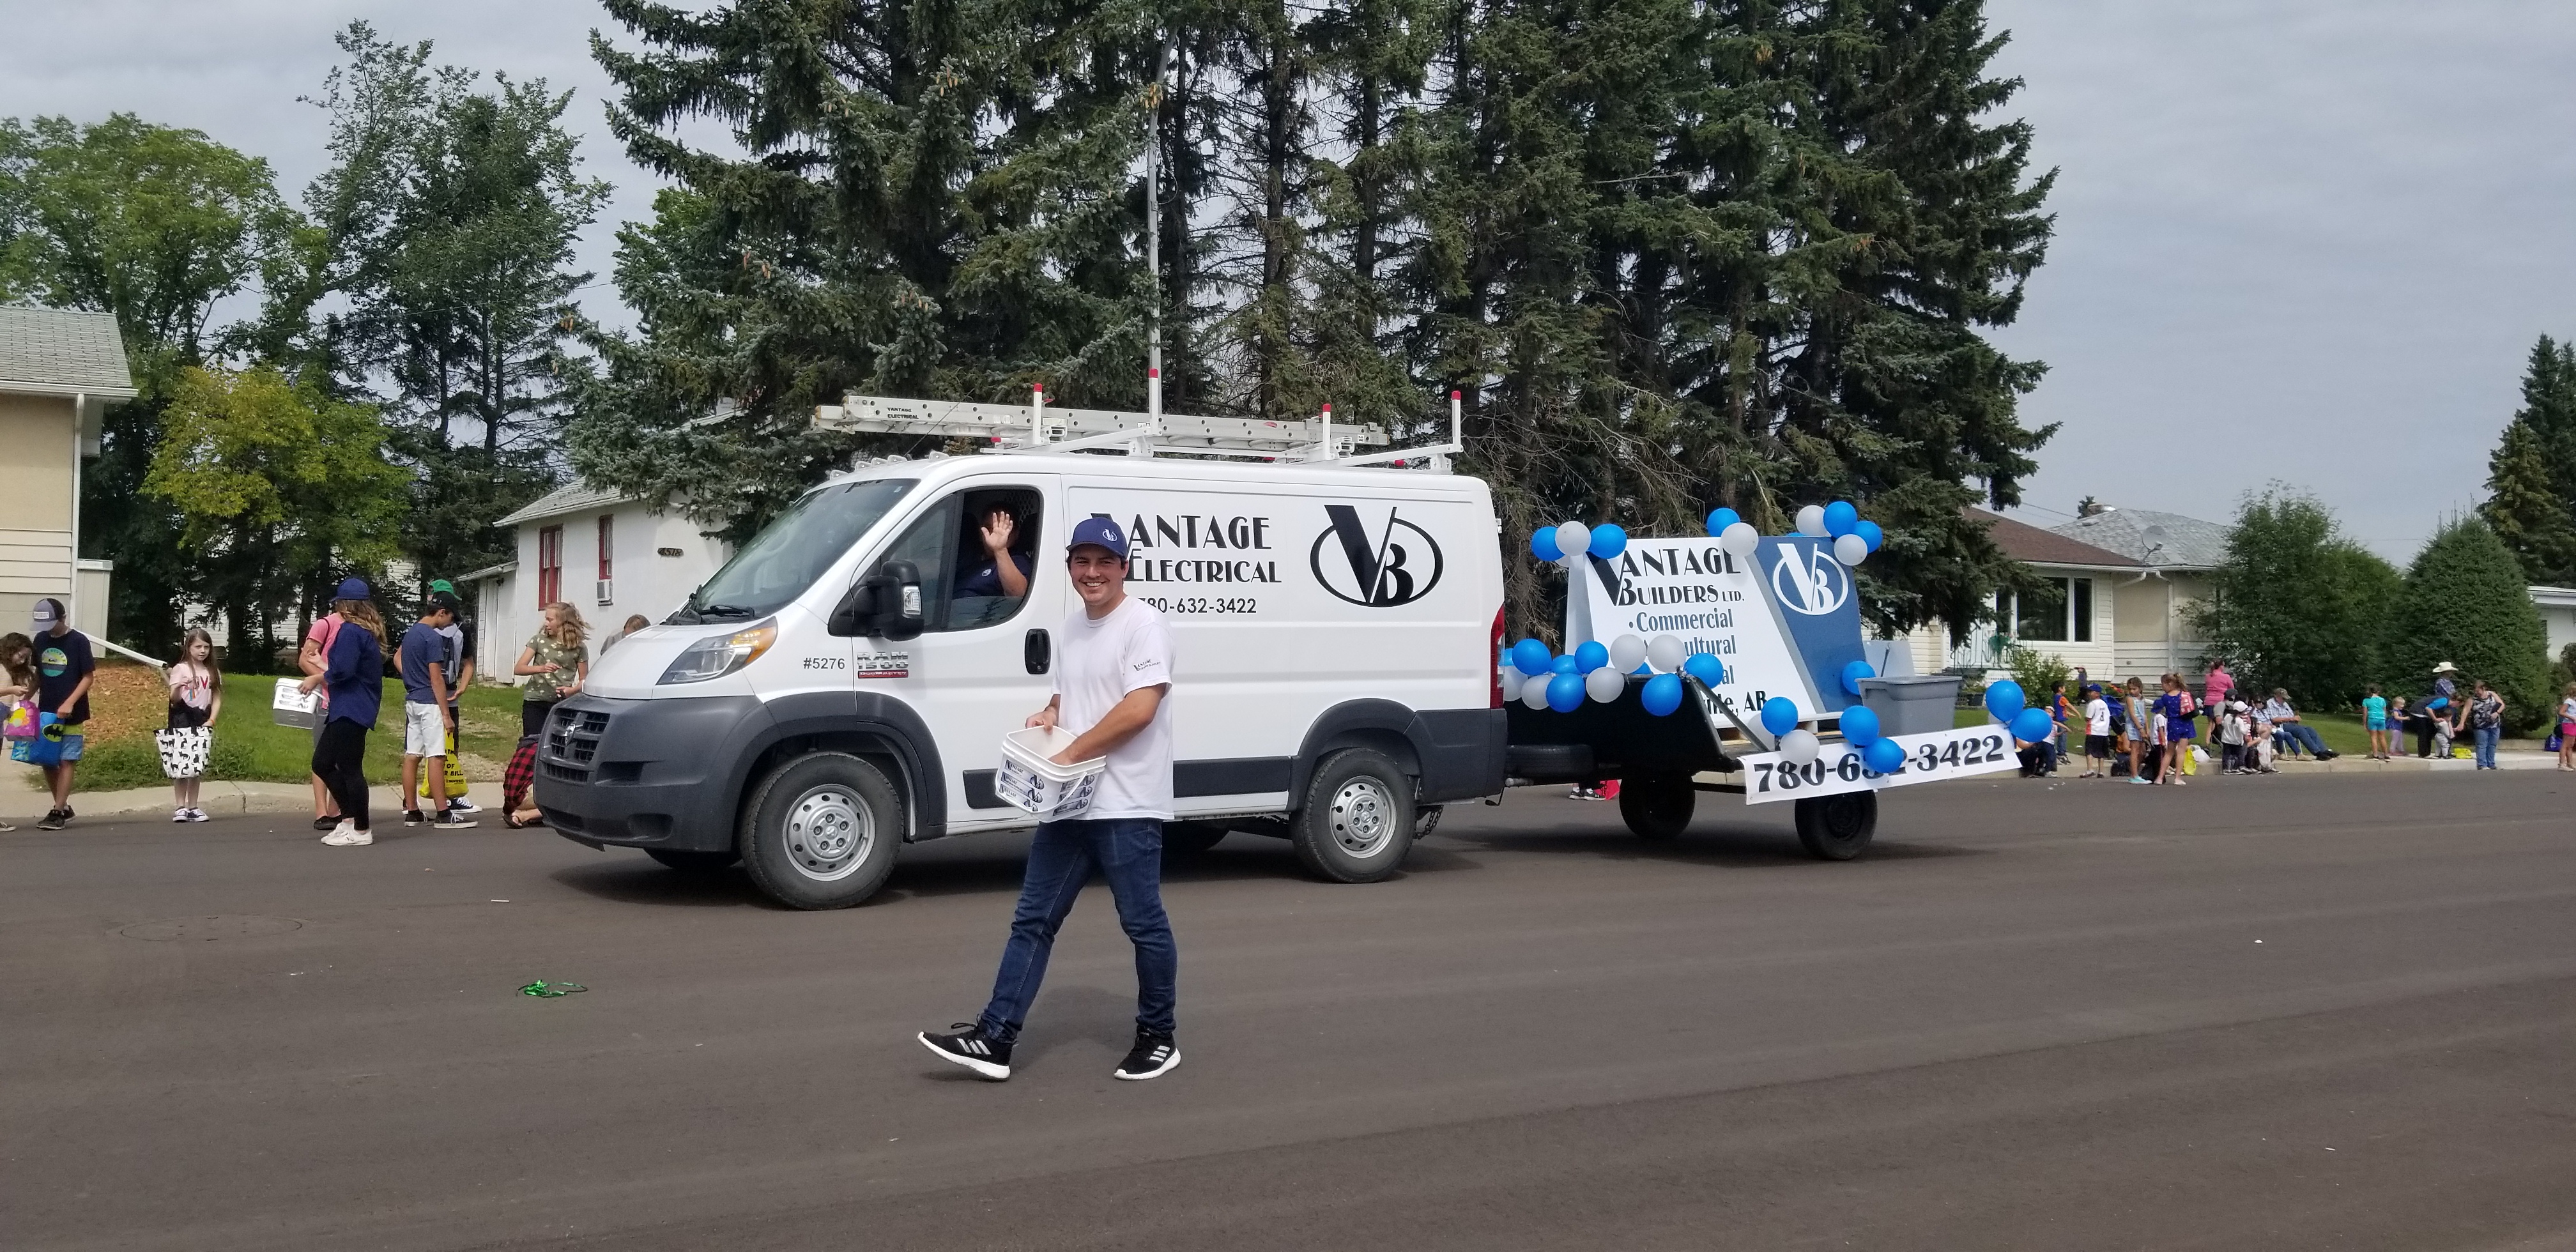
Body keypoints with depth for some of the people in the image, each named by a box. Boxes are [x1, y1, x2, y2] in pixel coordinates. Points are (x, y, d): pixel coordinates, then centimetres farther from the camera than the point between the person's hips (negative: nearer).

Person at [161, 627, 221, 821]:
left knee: (197, 767, 4)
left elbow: (217, 698, 11)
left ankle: (192, 807, 9)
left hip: (201, 722, 3)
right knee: (181, 766, -7)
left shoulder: (213, 672, 11)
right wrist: (177, 687, -28)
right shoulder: (180, 669, -1)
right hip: (182, 720, -3)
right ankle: (180, 808, -3)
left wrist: (211, 721, -2)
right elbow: (174, 699, -6)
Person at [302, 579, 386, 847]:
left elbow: (342, 670, -22)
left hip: (351, 711, -10)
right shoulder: (367, 631, 15)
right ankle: (349, 819, 19)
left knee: (350, 769, -4)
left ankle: (361, 830, 3)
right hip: (346, 709, 10)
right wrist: (324, 677, 17)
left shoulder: (350, 631, -15)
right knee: (322, 764, 15)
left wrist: (317, 679, -6)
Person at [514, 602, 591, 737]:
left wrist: (573, 690, -17)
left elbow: (584, 679, 5)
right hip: (535, 702, 0)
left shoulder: (579, 648, 0)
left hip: (562, 703, 0)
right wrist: (541, 668, -23)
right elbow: (518, 669, -5)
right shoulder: (539, 640, 1)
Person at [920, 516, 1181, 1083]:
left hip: (1127, 806, -9)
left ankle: (1158, 1038, 18)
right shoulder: (1073, 627, 15)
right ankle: (994, 1039, 8)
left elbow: (1139, 710, -22)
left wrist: (1070, 753, -16)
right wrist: (1050, 713, 6)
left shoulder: (1143, 624, -12)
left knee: (1144, 925, 3)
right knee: (1032, 920, 6)